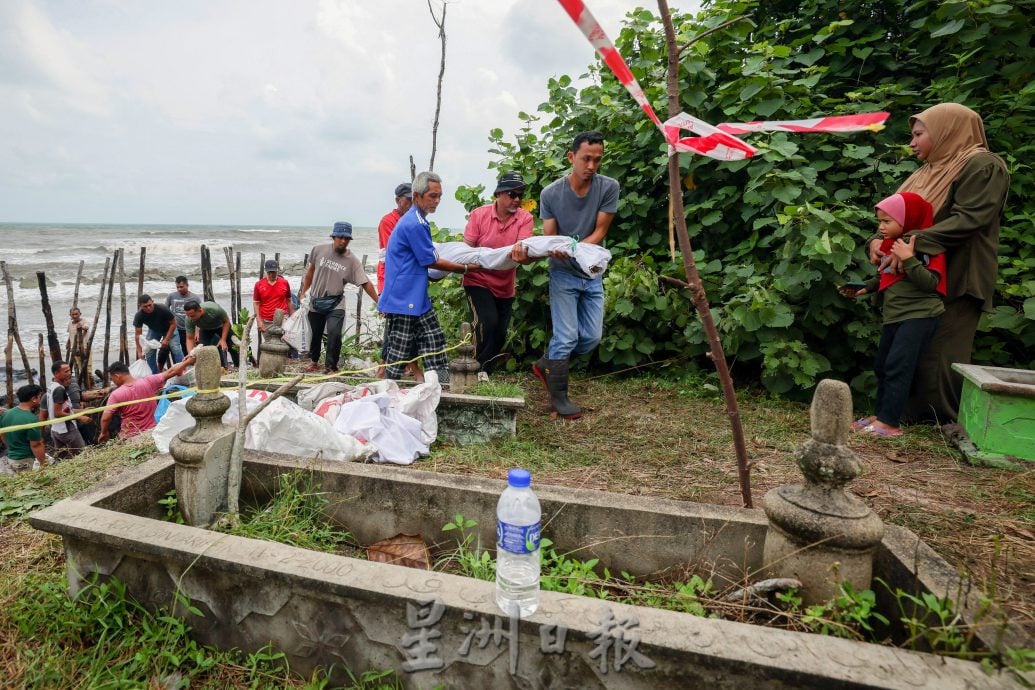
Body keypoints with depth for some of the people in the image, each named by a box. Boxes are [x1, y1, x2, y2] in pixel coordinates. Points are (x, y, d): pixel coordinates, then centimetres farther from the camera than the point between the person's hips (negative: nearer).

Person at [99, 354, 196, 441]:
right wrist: (188, 362, 12)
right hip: (153, 432, 3)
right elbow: (170, 372, 1)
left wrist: (103, 433, 5)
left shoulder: (116, 394, -14)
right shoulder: (148, 381, -8)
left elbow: (105, 418, -14)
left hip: (131, 437, -3)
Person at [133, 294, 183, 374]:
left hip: (169, 329, -3)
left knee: (176, 349, -19)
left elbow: (173, 323, -21)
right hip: (153, 330, 3)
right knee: (149, 352, -6)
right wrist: (139, 352, -27)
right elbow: (138, 334, -21)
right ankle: (154, 375, 6)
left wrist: (166, 339, -26)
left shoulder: (163, 309, -35)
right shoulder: (138, 316, -27)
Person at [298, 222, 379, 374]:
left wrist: (378, 302, -24)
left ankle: (331, 367, 1)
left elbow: (365, 283, -17)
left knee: (334, 334, -16)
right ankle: (314, 360, 41)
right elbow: (311, 271, 8)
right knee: (315, 334, 16)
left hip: (335, 304, -2)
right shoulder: (319, 250, -7)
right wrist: (303, 292, 10)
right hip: (316, 301, 2)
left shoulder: (352, 260, -13)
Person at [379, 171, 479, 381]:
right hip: (403, 299, -10)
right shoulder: (414, 224, -17)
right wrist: (465, 268, -3)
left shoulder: (416, 220, 14)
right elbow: (431, 261, -13)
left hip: (418, 297, 10)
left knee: (434, 339, 8)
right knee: (399, 350, -1)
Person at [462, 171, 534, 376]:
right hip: (478, 280, -3)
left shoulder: (525, 218, -8)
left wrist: (522, 256, -47)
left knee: (500, 334, 11)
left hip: (505, 286, 3)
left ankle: (485, 372, 32)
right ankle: (479, 369, -4)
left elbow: (524, 248, -25)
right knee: (488, 322, -23)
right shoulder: (479, 214, -9)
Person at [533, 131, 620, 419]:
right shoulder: (551, 193, -11)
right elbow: (549, 238, -9)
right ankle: (558, 395, 9)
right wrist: (555, 251, -33)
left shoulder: (609, 187, -9)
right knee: (566, 336, -7)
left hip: (593, 274, 3)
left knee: (591, 337, 5)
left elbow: (600, 231, -10)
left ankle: (545, 364, 28)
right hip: (564, 274, -3)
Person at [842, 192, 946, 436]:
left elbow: (930, 283, -21)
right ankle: (879, 414, 21)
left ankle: (889, 422, -10)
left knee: (897, 366, -13)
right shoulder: (892, 244, 13)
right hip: (894, 315, 9)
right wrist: (864, 288, 11)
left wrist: (909, 259, -26)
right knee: (882, 367, 12)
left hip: (919, 315, -9)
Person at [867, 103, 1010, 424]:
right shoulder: (930, 171, 20)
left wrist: (913, 243, -27)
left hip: (954, 284, -7)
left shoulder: (982, 166, -5)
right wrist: (878, 239, -6)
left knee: (939, 355, -5)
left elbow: (968, 219, -18)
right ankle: (913, 416, 14)